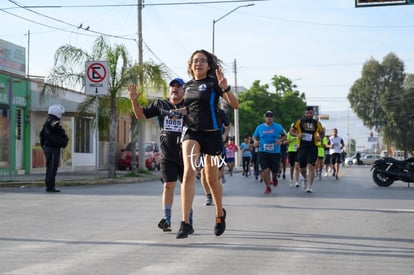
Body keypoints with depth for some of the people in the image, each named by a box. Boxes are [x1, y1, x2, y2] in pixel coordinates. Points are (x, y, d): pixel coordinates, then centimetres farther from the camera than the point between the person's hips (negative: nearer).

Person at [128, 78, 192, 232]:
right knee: (168, 186, -3)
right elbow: (141, 115, 9)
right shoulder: (160, 105, 8)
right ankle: (166, 219, 0)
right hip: (167, 154, 1)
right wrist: (134, 100, -7)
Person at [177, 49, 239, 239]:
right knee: (189, 172, -19)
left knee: (212, 179, 10)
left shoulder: (213, 83, -4)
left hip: (211, 134, -3)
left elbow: (234, 105, -13)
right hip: (191, 133, 3)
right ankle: (185, 223, -23)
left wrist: (225, 87, -29)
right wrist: (182, 112, 5)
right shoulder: (187, 86, 11)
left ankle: (220, 214, 38)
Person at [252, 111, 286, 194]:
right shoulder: (259, 127, 6)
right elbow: (254, 136, 18)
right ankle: (268, 187, 9)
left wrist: (280, 140, -10)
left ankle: (274, 177, 43)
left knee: (275, 170, 3)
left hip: (275, 152, 0)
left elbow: (284, 136, 10)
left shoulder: (278, 127, 2)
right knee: (265, 170, -11)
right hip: (263, 152, 0)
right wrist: (255, 141, -4)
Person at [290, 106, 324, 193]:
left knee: (311, 167, -12)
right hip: (302, 147, 1)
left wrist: (319, 137, -2)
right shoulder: (299, 122, 4)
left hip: (313, 148, -1)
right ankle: (305, 178, 41)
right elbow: (291, 131, 9)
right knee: (302, 168, 8)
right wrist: (297, 134, -11)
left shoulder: (317, 123, 8)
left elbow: (321, 132, 20)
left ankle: (309, 186, -8)